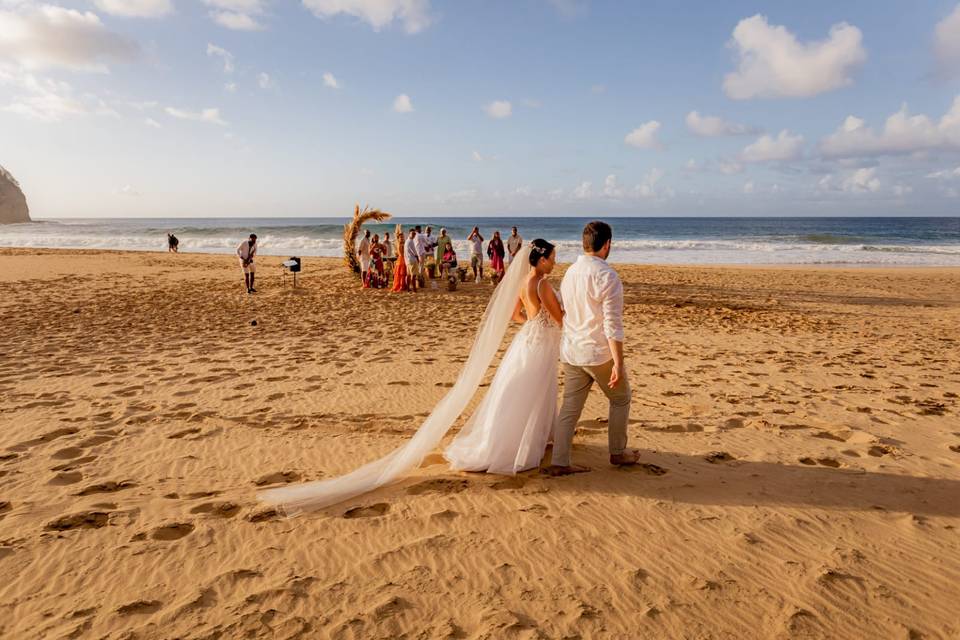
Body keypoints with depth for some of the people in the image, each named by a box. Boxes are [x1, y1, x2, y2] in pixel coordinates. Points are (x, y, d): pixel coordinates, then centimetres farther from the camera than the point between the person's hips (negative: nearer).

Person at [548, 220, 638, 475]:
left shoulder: (569, 272, 6)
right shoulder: (607, 276, -17)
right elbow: (613, 324, -20)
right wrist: (618, 363, -18)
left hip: (570, 351, 6)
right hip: (599, 352, -6)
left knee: (570, 407, 11)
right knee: (621, 399, 17)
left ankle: (560, 462, 10)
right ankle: (618, 452, 29)